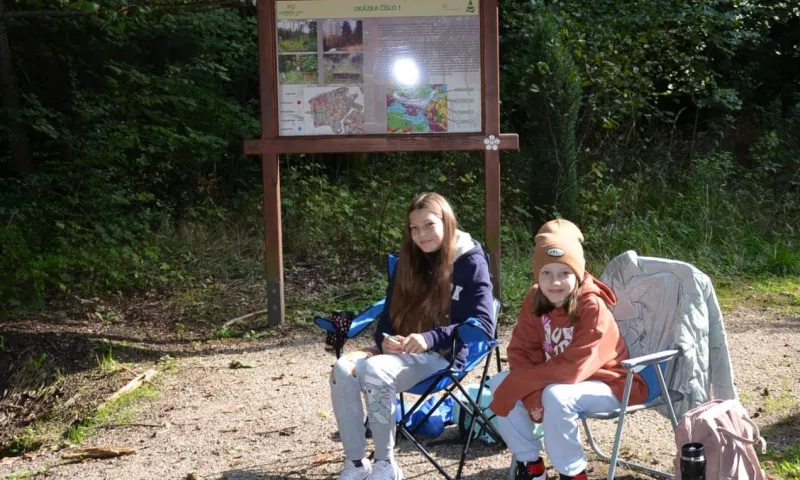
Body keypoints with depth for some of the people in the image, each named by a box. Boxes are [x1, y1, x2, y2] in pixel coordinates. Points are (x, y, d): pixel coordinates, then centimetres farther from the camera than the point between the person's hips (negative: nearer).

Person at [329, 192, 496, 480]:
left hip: (443, 354, -6)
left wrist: (430, 338, -26)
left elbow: (483, 324, -13)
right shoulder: (409, 261, 14)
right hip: (402, 349, 6)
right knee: (343, 370, -22)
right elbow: (390, 312, 15)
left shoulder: (470, 262, -4)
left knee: (375, 370, -32)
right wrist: (386, 339, -11)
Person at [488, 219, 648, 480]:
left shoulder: (593, 308, -26)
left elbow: (574, 367, -32)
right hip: (557, 380, 7)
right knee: (500, 383, -11)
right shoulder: (535, 300, -7)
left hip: (606, 383, -7)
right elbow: (521, 351, -8)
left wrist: (518, 385, -29)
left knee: (556, 396, -35)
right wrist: (532, 393, -26)